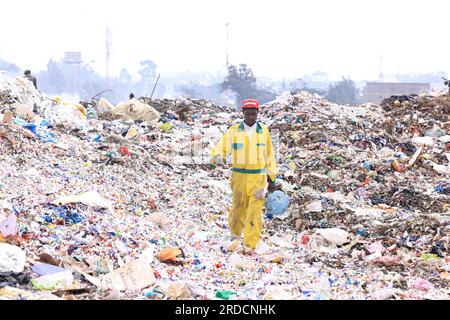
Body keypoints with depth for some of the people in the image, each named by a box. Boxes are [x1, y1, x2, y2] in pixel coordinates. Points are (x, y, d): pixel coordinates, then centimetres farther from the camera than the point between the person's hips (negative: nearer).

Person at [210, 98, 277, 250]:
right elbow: (222, 147, -9)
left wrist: (271, 178, 11)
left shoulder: (264, 131, 5)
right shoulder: (234, 130, 1)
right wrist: (216, 157, -32)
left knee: (255, 212, -8)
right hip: (239, 176, 0)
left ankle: (251, 245, -6)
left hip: (258, 177, 0)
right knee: (238, 207, 14)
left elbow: (269, 156, 11)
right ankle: (235, 234, 39)